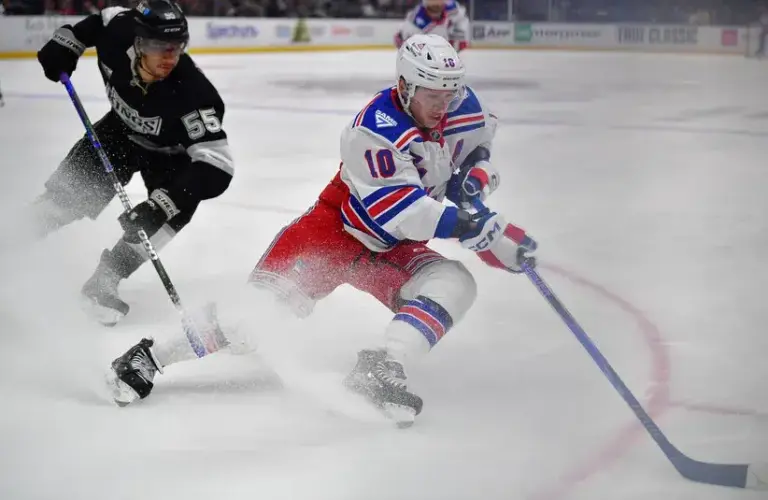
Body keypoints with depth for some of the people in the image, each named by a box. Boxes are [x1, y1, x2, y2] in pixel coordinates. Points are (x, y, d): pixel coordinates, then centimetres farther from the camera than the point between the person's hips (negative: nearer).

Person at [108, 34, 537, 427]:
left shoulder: (463, 108, -7)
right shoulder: (375, 130, -27)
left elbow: (479, 140, 19)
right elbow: (398, 212, -32)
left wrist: (475, 176, -2)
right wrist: (464, 223, -38)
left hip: (393, 249, 6)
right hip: (338, 228, -6)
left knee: (453, 284, -21)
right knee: (271, 300, -20)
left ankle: (381, 369, -33)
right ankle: (148, 359, -10)